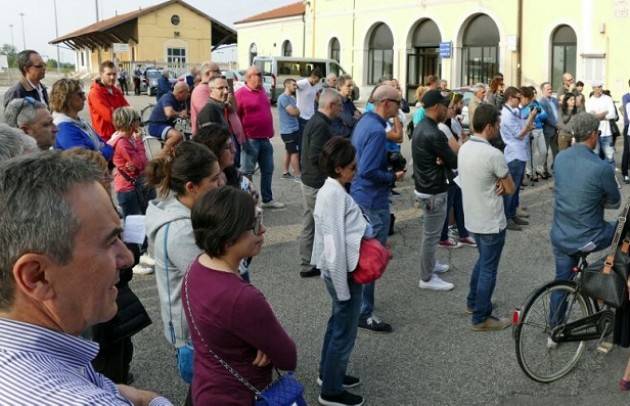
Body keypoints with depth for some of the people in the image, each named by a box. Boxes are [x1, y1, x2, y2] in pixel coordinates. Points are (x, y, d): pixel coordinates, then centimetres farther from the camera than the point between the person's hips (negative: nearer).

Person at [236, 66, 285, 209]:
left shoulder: (261, 91, 12)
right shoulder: (241, 94, -12)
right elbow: (235, 117, -15)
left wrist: (270, 132, 18)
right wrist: (242, 138, -17)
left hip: (265, 138, 8)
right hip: (250, 139, -8)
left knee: (268, 170, 13)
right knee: (248, 171, 0)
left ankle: (267, 199, 24)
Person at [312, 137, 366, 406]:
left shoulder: (330, 190, 6)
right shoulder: (335, 195, -24)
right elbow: (336, 244, -25)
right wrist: (342, 287, -21)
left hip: (338, 269, 10)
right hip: (343, 272, -10)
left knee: (337, 323, 24)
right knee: (345, 333, 5)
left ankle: (328, 373, 42)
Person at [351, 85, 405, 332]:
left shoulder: (364, 122, 9)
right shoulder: (376, 130, -22)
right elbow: (368, 171, -27)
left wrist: (389, 165, 12)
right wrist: (393, 177, -14)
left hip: (359, 195, 11)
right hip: (373, 200, -11)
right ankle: (364, 314, 4)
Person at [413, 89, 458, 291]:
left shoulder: (420, 127, 6)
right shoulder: (434, 134, -26)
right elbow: (454, 162, -19)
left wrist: (441, 160, -11)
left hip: (424, 186, 10)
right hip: (434, 191, -10)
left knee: (430, 232, 24)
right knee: (431, 235, 2)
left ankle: (430, 264, 40)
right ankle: (427, 278, 12)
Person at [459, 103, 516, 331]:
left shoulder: (464, 149, 1)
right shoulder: (493, 154, -25)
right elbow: (511, 189, -14)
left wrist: (495, 186, -7)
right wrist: (500, 187, 3)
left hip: (473, 219, 8)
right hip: (492, 223, -8)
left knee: (482, 262, 26)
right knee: (488, 269, 5)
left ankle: (473, 302, 38)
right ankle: (481, 318, 15)